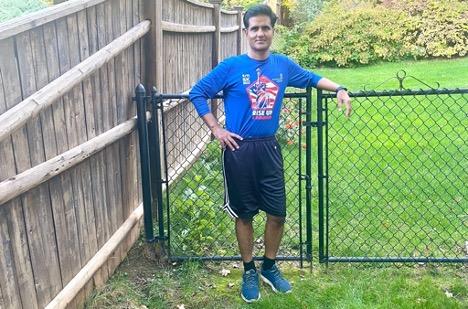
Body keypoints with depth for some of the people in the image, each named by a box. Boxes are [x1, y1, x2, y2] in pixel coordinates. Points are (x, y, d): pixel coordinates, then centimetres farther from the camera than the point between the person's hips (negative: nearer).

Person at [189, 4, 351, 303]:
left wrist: (339, 89, 5)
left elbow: (311, 78, 20)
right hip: (239, 150, -3)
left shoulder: (283, 64, 3)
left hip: (269, 149, 3)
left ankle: (270, 266, 31)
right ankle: (249, 271, 27)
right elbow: (197, 93, -2)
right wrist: (217, 130, -7)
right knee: (244, 214, 9)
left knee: (278, 213, 8)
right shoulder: (231, 67, -8)